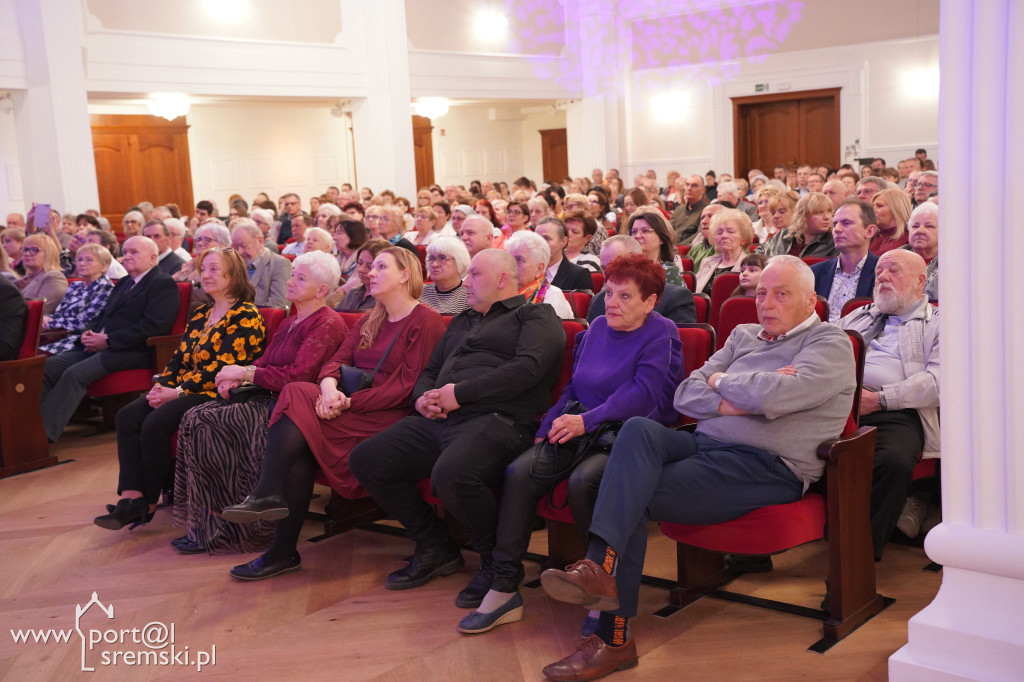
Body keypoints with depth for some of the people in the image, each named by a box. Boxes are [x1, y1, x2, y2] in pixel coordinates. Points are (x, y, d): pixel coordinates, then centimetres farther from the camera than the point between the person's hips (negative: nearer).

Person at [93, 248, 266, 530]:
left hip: (217, 394, -9)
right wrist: (161, 386, -3)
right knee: (127, 416, -13)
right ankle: (131, 497, -19)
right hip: (185, 389, 9)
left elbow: (223, 366, -16)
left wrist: (178, 391, -18)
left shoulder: (246, 316, -8)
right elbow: (179, 356, 16)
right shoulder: (201, 314, 20)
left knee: (156, 422, -27)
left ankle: (148, 501, -11)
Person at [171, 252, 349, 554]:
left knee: (205, 424, -19)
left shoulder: (327, 324, -9)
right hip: (270, 400, 9)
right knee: (194, 417, -10)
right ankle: (203, 523, -9)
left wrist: (244, 373, -12)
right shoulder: (290, 322, 23)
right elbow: (264, 362, 19)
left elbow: (299, 376, -19)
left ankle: (232, 529, -10)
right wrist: (235, 379, -2)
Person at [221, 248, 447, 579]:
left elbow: (407, 385, -11)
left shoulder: (425, 320, -1)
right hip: (354, 408, 7)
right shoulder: (368, 322, 25)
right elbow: (337, 360, 12)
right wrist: (329, 386, -12)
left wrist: (351, 403, -18)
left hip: (390, 416, -7)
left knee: (297, 398, -25)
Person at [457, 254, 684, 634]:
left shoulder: (661, 335, -1)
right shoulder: (597, 328, 20)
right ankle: (503, 590, -15)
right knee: (519, 472, -19)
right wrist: (547, 429, 9)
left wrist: (586, 421, -22)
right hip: (581, 432, 6)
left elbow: (644, 395, -16)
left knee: (583, 481, -35)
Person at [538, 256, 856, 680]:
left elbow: (774, 396, -18)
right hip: (706, 445, 6)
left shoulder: (830, 344, 2)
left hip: (766, 466, -6)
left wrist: (722, 381, 0)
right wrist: (735, 402, -4)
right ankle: (600, 566, -33)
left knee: (633, 498, -23)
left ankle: (613, 638, -20)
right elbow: (685, 394, 13)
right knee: (639, 429, -26)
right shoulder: (743, 335, 24)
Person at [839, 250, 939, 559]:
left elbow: (939, 380, -1)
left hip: (896, 414, -3)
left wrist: (879, 399, -12)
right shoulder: (859, 317, 32)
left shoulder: (940, 323, 15)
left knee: (895, 461, -36)